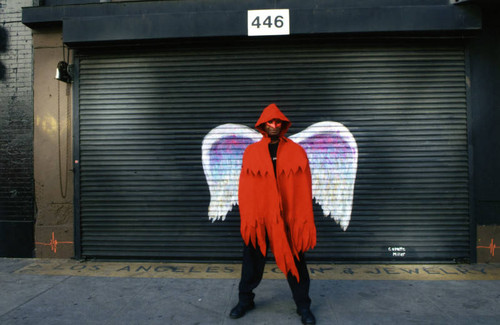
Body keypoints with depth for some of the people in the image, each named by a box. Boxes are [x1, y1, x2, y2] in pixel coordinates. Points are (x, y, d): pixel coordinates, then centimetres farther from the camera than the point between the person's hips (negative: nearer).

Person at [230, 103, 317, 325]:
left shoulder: (297, 152, 1)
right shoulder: (251, 152, 2)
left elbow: (304, 189, -1)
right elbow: (245, 188, 0)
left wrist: (304, 221, -5)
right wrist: (247, 218, -6)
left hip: (289, 219, 0)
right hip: (258, 219, 1)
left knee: (295, 263, 11)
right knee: (252, 262, 14)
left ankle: (303, 306, 29)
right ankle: (245, 300, 34)